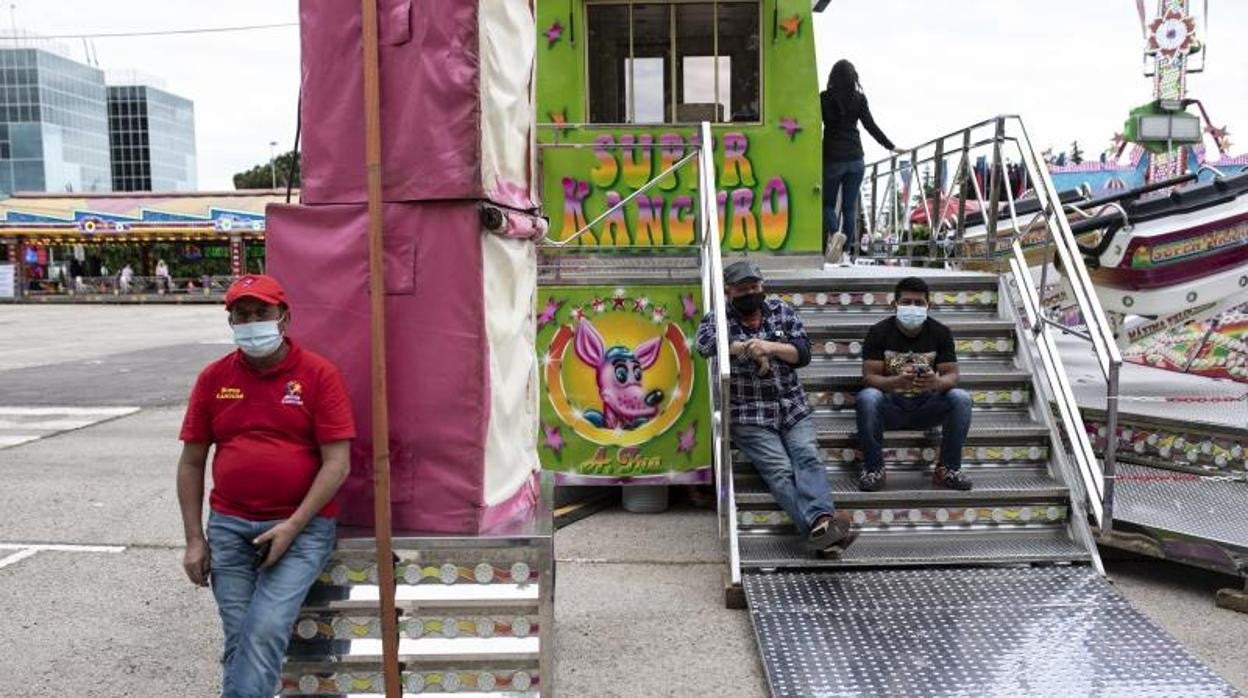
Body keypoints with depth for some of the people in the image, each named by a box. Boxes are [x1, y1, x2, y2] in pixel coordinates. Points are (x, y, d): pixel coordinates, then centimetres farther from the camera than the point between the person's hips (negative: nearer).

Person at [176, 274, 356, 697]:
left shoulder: (319, 374, -4)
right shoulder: (213, 378, 7)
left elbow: (337, 464, -7)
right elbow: (191, 463, 11)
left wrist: (292, 526, -12)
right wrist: (194, 539, 6)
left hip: (300, 527, -3)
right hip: (228, 527, 3)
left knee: (265, 632, -14)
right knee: (239, 639, 3)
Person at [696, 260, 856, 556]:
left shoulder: (782, 311, 15)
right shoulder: (718, 318, 7)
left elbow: (803, 353, 8)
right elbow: (705, 343, -16)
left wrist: (771, 347, -10)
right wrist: (749, 348, -15)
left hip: (794, 409, 4)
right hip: (749, 417, -3)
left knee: (808, 456, -24)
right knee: (780, 470, -23)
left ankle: (821, 522, -44)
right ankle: (820, 532, -41)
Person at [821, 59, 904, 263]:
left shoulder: (824, 98, -6)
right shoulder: (859, 99, 1)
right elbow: (871, 126, 0)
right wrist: (891, 147, 9)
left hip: (832, 158, -2)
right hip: (855, 159, 3)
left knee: (827, 203, 10)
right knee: (849, 207, 8)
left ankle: (835, 233, -19)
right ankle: (846, 250, 7)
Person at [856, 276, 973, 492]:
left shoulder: (941, 333, -2)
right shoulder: (878, 332, -8)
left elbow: (952, 375, -7)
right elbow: (869, 377, -14)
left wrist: (937, 382, -33)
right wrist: (897, 381, -36)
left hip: (926, 406, 2)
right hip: (890, 406, -2)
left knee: (961, 398, -26)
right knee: (867, 397, -33)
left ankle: (948, 469, -13)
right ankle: (873, 469, -20)